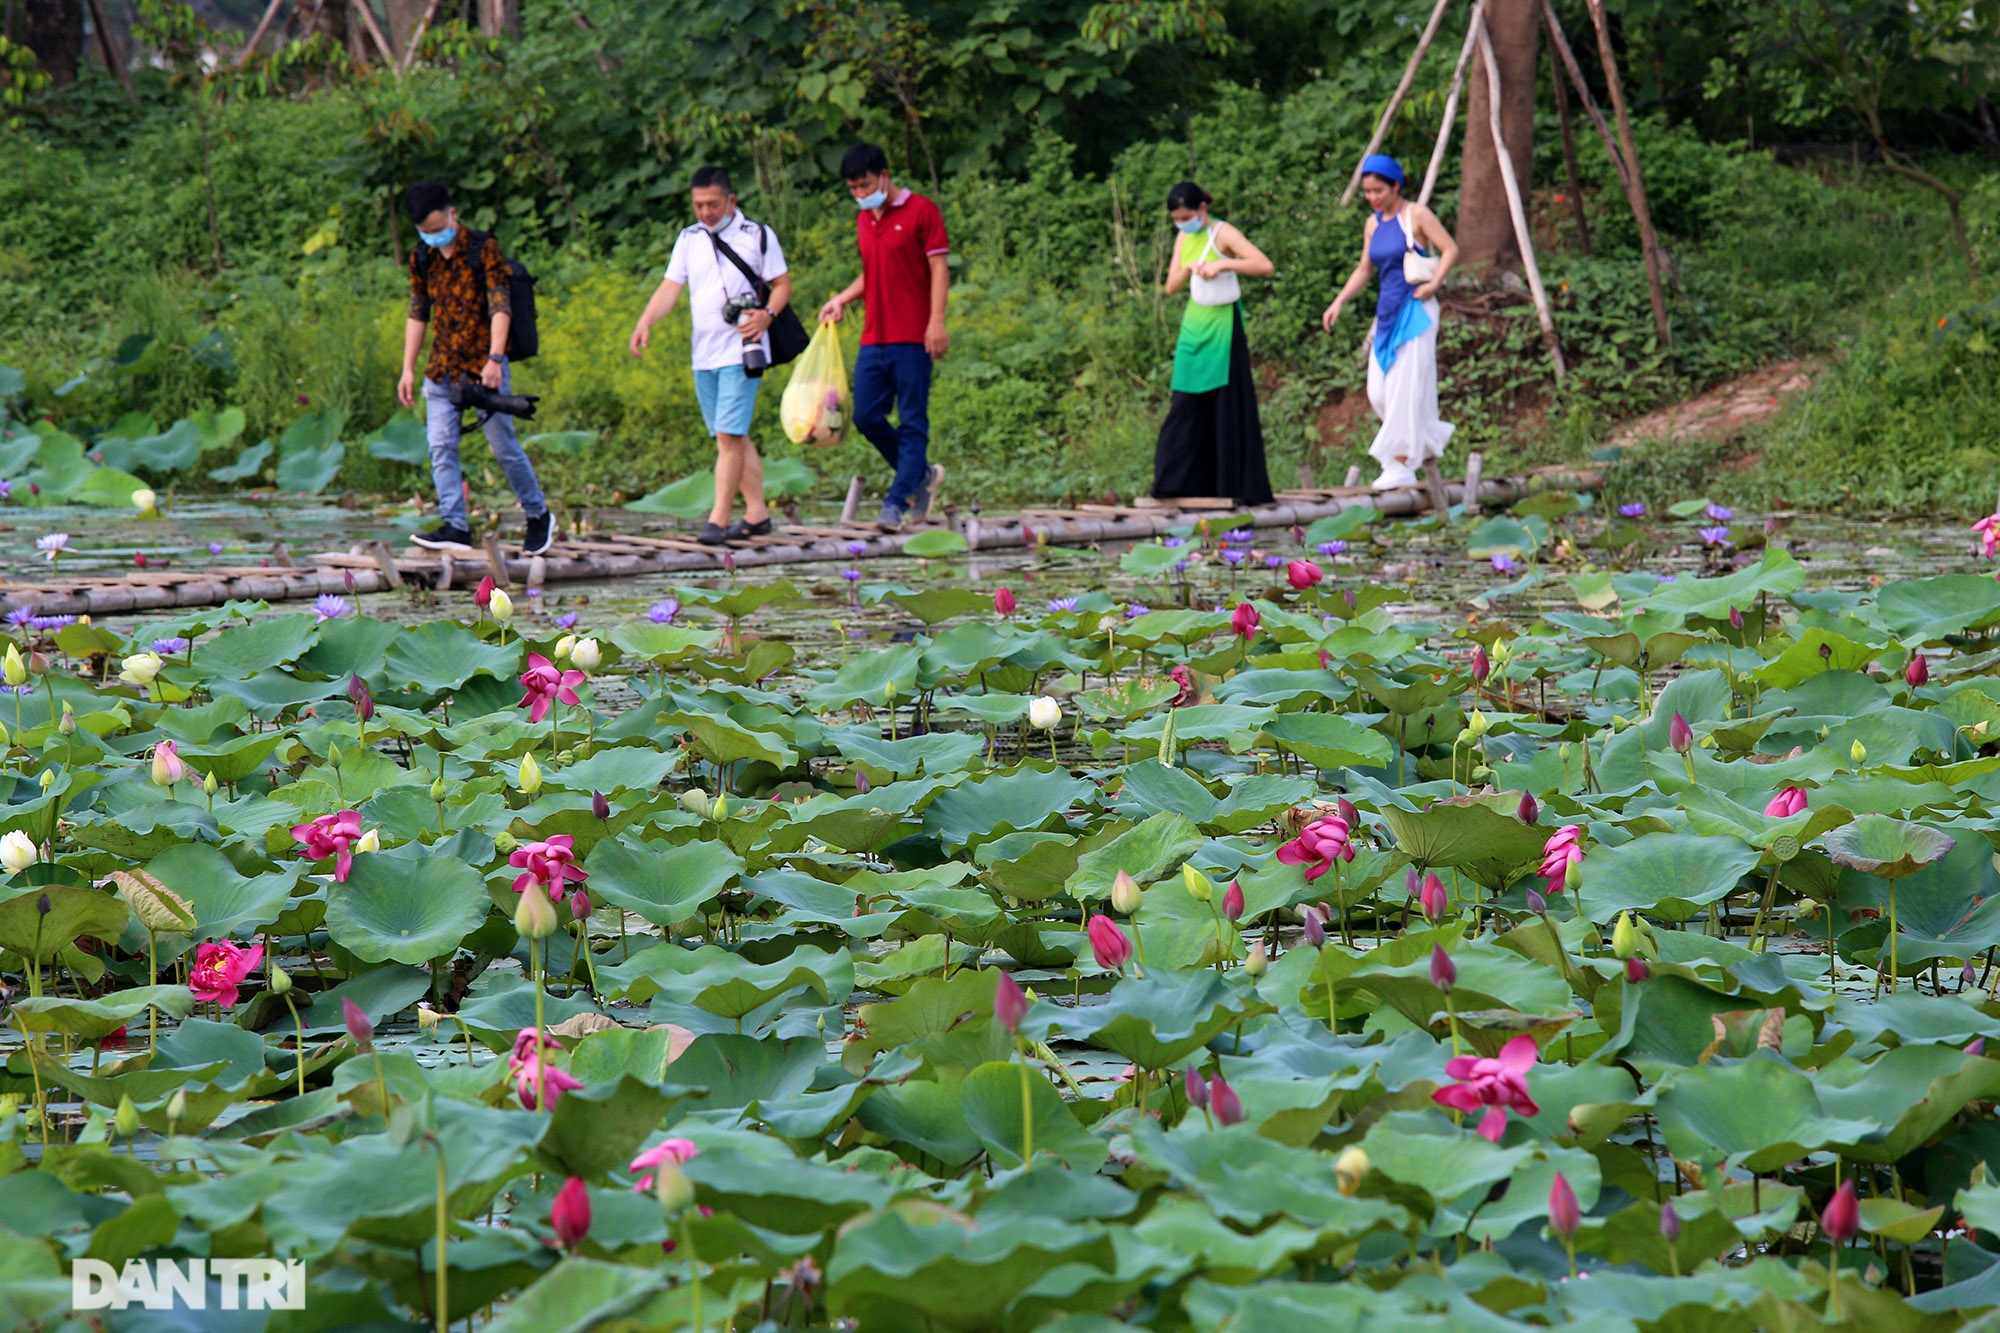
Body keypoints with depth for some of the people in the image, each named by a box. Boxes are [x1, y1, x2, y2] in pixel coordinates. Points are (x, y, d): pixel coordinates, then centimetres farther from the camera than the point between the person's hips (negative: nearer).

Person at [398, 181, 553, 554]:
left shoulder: (484, 249, -8)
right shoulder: (422, 258, 8)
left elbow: (500, 307, -14)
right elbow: (417, 314, 14)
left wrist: (494, 359, -24)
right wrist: (408, 369, 9)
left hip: (484, 365, -5)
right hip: (442, 367, 5)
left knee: (503, 445, -1)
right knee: (441, 446, -7)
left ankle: (538, 516, 16)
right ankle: (455, 527, -8)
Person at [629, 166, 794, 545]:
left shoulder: (758, 236, 0)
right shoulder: (689, 239, 12)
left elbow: (782, 284, 2)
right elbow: (670, 287, 7)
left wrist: (767, 314, -18)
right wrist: (645, 323, -10)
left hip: (741, 352, -6)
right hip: (704, 354, 6)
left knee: (730, 435, -13)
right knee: (731, 437, 10)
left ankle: (717, 519, -15)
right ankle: (757, 512, 18)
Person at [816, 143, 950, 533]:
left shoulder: (921, 211, -3)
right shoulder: (864, 220, 17)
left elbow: (939, 269, -7)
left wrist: (936, 321, -16)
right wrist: (843, 299, 10)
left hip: (912, 339, -7)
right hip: (873, 339, 7)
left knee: (912, 422, -4)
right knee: (866, 416, 3)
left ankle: (896, 504, -5)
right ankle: (922, 475, 21)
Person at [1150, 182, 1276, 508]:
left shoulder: (1223, 235, -11)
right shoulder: (1184, 239, 10)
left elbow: (1264, 265, -23)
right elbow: (1171, 287, 8)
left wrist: (1222, 264, -30)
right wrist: (1188, 268, -11)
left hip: (1223, 325, -6)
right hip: (1194, 325, 6)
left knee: (1229, 404, -4)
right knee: (1186, 405, 3)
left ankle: (1242, 487, 0)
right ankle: (1179, 481, 7)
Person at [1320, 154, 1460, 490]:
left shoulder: (1415, 215, -7)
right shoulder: (1373, 224, 12)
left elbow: (1451, 249, -8)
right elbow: (1364, 269, 19)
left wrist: (1433, 284, -20)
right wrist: (1339, 302, 8)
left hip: (1414, 311, -7)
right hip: (1386, 312, 7)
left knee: (1405, 388, -8)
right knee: (1379, 392, 3)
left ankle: (1401, 465, -5)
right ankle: (1432, 437, 22)